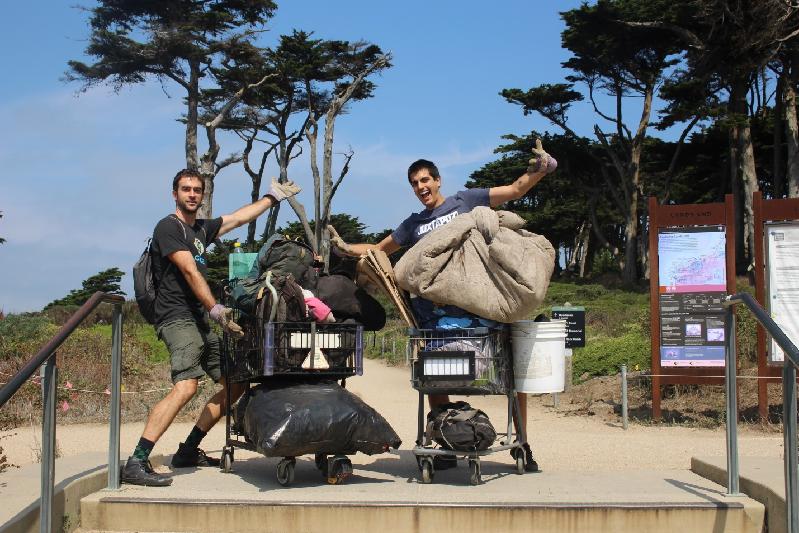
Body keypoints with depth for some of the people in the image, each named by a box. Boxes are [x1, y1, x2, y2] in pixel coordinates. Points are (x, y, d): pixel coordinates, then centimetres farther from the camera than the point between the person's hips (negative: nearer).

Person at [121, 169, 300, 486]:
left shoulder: (201, 228, 21)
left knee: (235, 383, 9)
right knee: (186, 386, -28)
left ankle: (188, 451, 14)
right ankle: (136, 463, -32)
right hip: (177, 318, -10)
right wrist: (216, 311, -20)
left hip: (199, 322, 10)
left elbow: (240, 218, 34)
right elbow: (190, 272, -14)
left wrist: (274, 196, 41)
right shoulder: (168, 227, -5)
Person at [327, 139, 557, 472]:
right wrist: (346, 248, 8)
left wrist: (538, 170, -15)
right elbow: (379, 250, 25)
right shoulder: (413, 224, 19)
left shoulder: (465, 201, 8)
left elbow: (515, 190, 3)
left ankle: (523, 445, 9)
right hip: (441, 311, 4)